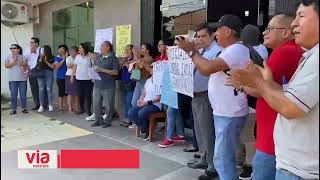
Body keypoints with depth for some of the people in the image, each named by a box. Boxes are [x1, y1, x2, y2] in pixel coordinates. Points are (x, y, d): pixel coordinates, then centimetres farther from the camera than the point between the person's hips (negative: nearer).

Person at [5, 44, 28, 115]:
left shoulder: (22, 57, 8)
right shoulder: (8, 57, 8)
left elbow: (26, 66, 4)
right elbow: (6, 66, -4)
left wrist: (22, 63, -13)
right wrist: (13, 62, -12)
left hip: (22, 79, 0)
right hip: (12, 79, 0)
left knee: (23, 94, 3)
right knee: (13, 95, 1)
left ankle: (24, 108, 13)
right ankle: (13, 109, 8)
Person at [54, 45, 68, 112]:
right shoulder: (57, 58, 3)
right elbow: (57, 67, -8)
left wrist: (67, 58, -10)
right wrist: (63, 60, -11)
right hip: (60, 77, -2)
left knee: (66, 92, 6)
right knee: (61, 92, -3)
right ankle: (60, 107, 1)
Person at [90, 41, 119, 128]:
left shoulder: (113, 58, -4)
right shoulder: (98, 56, 12)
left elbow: (116, 72, -11)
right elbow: (94, 67, 20)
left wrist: (102, 70, -16)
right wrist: (94, 69, -5)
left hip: (108, 86, -5)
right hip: (97, 84, 6)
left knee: (108, 105, 2)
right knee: (96, 104, 10)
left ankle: (107, 121, 18)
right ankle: (98, 120, 25)